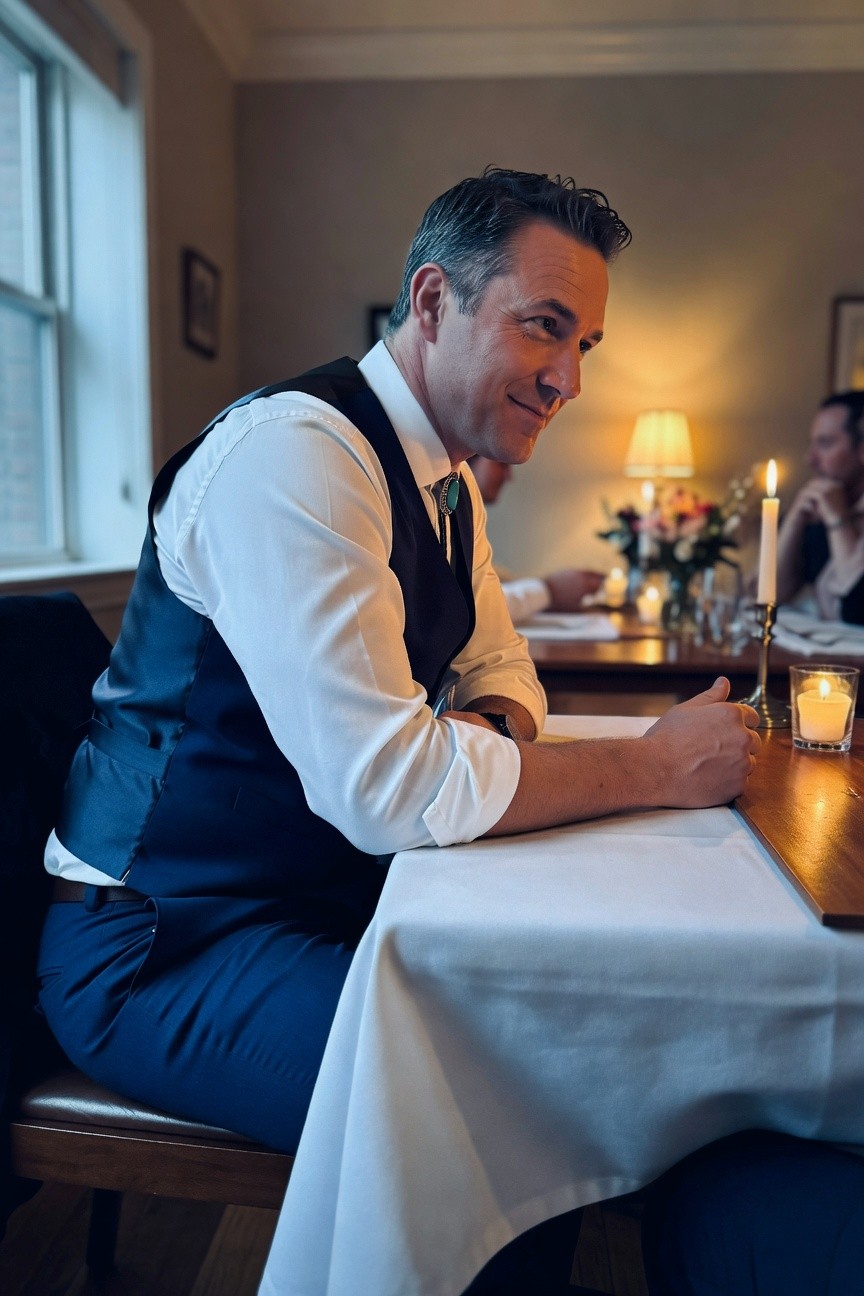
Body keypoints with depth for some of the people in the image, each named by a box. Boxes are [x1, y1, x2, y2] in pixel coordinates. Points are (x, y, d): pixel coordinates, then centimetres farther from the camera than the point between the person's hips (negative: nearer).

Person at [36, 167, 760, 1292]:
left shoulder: (449, 482, 8)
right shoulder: (294, 450, -23)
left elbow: (502, 667, 17)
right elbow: (387, 784, -30)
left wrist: (485, 723, -8)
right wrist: (659, 766, -19)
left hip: (329, 900, 8)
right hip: (169, 944, -8)